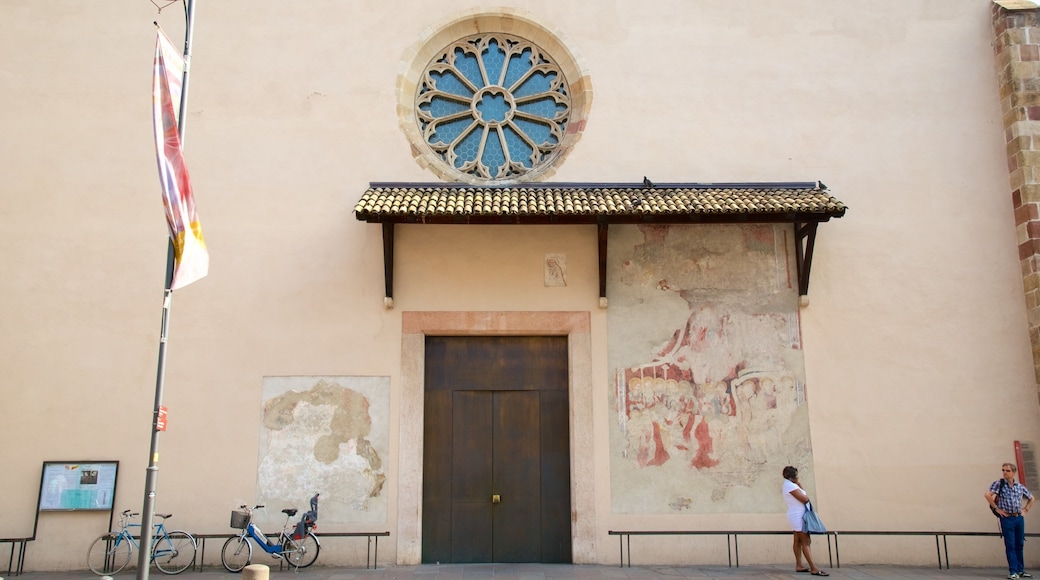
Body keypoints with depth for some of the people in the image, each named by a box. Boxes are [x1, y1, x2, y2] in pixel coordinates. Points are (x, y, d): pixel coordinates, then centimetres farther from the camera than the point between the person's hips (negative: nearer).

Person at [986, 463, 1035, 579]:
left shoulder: (1020, 487, 9)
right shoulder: (999, 484, -5)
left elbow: (1031, 498, 25)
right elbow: (988, 495, -17)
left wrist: (1025, 509, 14)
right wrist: (997, 508, -14)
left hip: (1019, 518, 5)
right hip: (1007, 518, -4)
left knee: (1019, 544, 11)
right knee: (1010, 545, -4)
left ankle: (1020, 570, 22)